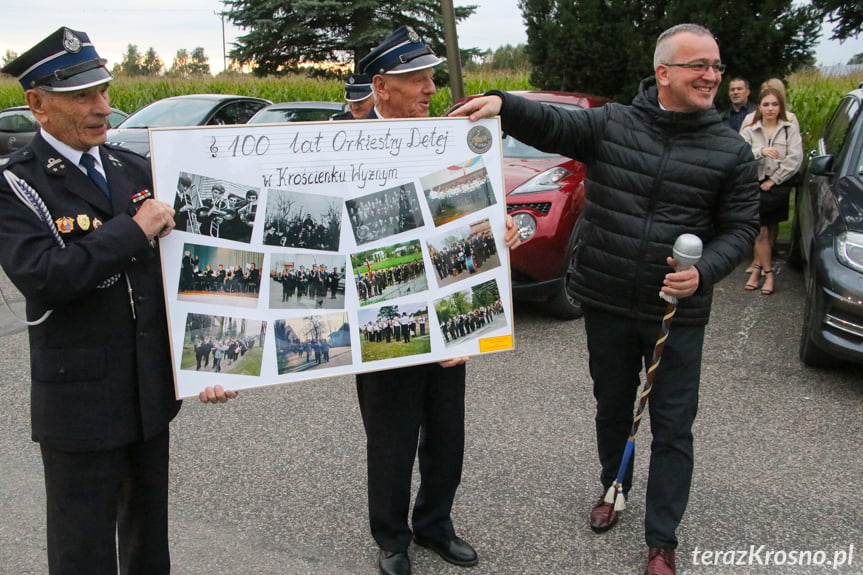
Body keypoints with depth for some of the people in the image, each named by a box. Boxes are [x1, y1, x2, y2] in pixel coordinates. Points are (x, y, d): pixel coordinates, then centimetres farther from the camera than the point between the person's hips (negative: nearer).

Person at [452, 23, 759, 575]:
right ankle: (614, 488, 46)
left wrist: (703, 272, -21)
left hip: (678, 314, -1)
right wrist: (503, 105, -33)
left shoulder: (732, 151, -3)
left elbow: (740, 229, -2)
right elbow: (551, 125, -13)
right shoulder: (612, 123, -3)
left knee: (673, 428, 6)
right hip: (606, 305, 1)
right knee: (612, 408, 20)